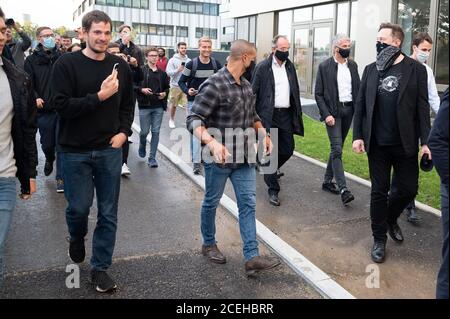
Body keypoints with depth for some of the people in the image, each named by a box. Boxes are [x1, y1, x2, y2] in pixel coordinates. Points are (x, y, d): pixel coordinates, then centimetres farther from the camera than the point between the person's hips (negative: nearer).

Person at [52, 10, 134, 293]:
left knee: (108, 213, 5)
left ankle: (100, 267, 21)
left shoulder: (120, 66, 4)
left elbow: (128, 104, 14)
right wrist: (99, 96, -23)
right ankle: (77, 239, 40)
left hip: (110, 150, 3)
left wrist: (124, 132, -1)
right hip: (76, 151, -2)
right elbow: (63, 106, -14)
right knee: (79, 207, 4)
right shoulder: (67, 64, -6)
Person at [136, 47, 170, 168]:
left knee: (156, 132, 1)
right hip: (145, 106, -2)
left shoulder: (162, 73, 10)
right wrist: (141, 89, -16)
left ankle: (152, 157, 8)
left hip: (159, 107, 3)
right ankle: (142, 146, 37)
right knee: (144, 131, 3)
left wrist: (164, 93, -1)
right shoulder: (141, 71, -1)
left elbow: (167, 87, 19)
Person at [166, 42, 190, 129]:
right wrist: (178, 70, -20)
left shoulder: (189, 61, 6)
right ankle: (171, 120, 29)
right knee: (173, 105, 11)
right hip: (175, 86, -1)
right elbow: (168, 72, -10)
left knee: (188, 104, -8)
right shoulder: (172, 60, -2)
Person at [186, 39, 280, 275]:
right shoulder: (214, 85, -16)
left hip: (244, 157, 7)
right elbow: (194, 120, -21)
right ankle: (208, 244, 34)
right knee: (212, 202, 12)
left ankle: (252, 257, 8)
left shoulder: (246, 86, 8)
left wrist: (263, 134, 4)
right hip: (219, 157, -7)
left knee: (248, 204, 3)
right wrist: (212, 142, -36)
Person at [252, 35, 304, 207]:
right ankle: (273, 190, 7)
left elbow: (295, 91, 15)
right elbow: (254, 92, -6)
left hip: (286, 114, 5)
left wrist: (297, 114, 10)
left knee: (288, 149, 9)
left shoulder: (290, 66, 10)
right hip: (268, 115, -5)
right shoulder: (263, 67, -5)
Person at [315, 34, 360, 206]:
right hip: (332, 111, -5)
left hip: (348, 110, 5)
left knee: (337, 148, 12)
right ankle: (343, 189, -13)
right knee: (337, 149, -11)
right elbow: (318, 94, -5)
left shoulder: (352, 65, 9)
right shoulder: (324, 66, -5)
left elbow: (358, 89, 12)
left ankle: (328, 181, 25)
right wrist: (326, 114, -14)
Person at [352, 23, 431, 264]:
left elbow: (422, 108, -5)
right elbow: (360, 105, 5)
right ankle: (379, 239, 21)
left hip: (405, 144, -1)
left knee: (409, 189, 7)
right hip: (377, 144, 1)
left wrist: (425, 141, -10)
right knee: (379, 192, 7)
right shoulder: (371, 70, 5)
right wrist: (357, 136, -3)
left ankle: (391, 219, 38)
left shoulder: (415, 69, -3)